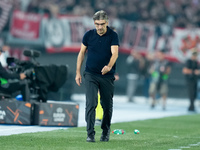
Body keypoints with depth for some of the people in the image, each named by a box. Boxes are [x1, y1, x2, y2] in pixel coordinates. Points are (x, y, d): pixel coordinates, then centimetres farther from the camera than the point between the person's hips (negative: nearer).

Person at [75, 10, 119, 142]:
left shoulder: (113, 36, -7)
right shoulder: (88, 35, 0)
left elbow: (115, 53, -19)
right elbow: (82, 53, 9)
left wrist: (109, 66, -39)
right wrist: (78, 73, 6)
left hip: (107, 76, 0)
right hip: (91, 75, 0)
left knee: (107, 106, 8)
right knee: (91, 104, -13)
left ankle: (106, 131, 28)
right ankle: (90, 134, -13)